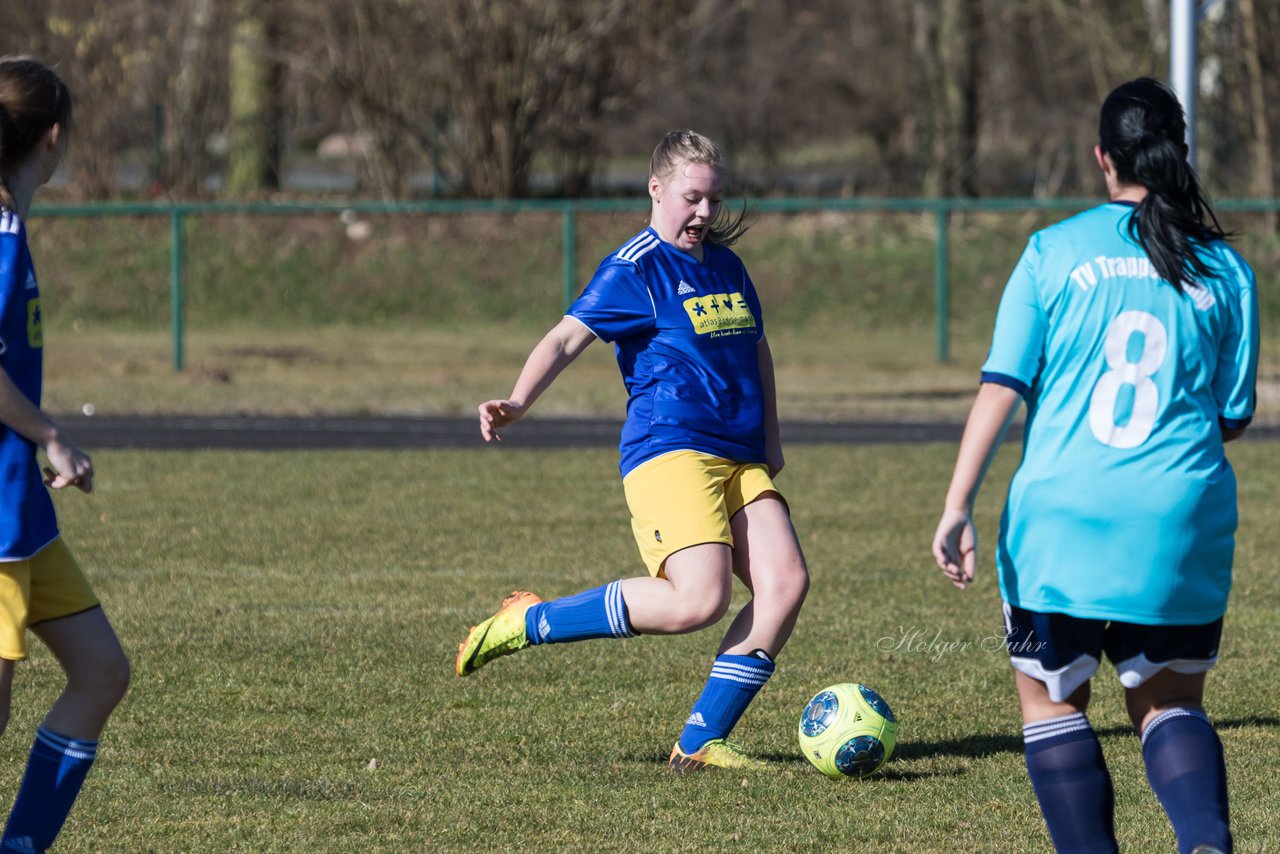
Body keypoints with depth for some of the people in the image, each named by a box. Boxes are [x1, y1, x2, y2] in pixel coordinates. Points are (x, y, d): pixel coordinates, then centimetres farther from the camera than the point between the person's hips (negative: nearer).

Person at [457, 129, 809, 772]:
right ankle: (528, 623, -7)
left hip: (740, 460, 8)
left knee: (786, 581, -13)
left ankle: (701, 742, -7)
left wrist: (769, 440, 26)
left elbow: (756, 350, 33)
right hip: (669, 453, -8)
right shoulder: (635, 270, -5)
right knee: (698, 600, -24)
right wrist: (519, 401, -31)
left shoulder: (726, 266, 18)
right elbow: (567, 338, -15)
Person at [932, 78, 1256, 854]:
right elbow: (1236, 416, 9)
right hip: (1184, 524, 2)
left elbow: (1002, 387, -5)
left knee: (1051, 700, 14)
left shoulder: (1055, 252, 0)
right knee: (1169, 702, 13)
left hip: (1063, 520, -2)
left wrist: (959, 507, -7)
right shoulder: (1224, 269, 4)